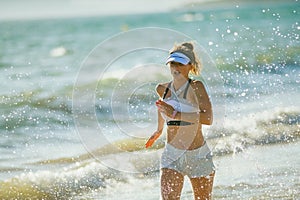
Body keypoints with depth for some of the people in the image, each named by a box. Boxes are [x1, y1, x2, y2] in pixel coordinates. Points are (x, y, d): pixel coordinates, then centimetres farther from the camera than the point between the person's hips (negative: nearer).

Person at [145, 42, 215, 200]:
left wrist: (176, 114, -28)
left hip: (198, 156, -3)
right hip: (172, 155, 3)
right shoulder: (162, 89, 2)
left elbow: (208, 118, -24)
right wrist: (159, 130, 37)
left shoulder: (196, 87, -13)